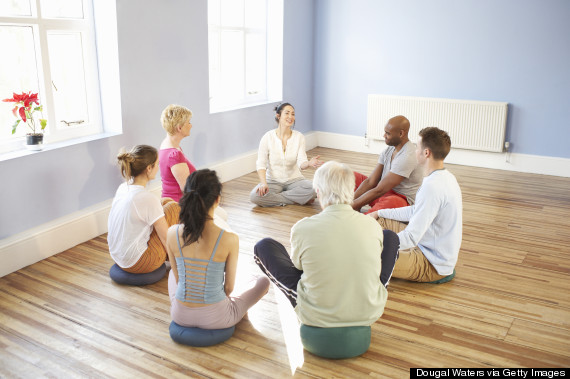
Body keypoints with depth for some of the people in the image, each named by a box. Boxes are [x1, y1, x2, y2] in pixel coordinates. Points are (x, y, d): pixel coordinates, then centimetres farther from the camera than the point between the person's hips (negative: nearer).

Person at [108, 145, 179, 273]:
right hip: (137, 264, -9)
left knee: (166, 202, 14)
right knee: (174, 208, -3)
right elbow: (166, 239, -17)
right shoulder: (148, 198, -26)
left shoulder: (123, 187, -1)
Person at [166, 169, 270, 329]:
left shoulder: (172, 233, -14)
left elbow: (178, 278, 0)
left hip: (180, 315, 4)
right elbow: (229, 287, -10)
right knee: (263, 281, 23)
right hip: (215, 318, -3)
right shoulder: (229, 240, -24)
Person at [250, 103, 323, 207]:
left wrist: (309, 163, -35)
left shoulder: (299, 137, -2)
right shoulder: (268, 137, -7)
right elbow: (261, 163, -9)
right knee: (254, 196, -31)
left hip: (294, 179, 1)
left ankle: (273, 197, -14)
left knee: (311, 190, -31)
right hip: (273, 181, -1)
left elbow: (301, 163, -11)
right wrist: (263, 183, -27)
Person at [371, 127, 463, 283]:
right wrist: (379, 213, 18)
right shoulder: (446, 177, 6)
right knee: (381, 222, 16)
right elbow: (416, 212, 18)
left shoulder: (432, 186, -27)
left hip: (433, 265, -10)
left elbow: (411, 238, -29)